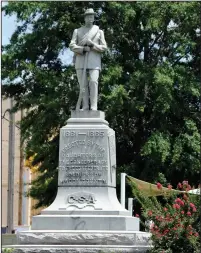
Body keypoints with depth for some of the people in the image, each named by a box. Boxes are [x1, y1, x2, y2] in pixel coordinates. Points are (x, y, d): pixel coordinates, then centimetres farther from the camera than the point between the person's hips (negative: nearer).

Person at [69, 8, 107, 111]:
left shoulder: (99, 32, 12)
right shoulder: (77, 31, 12)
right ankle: (85, 107, -2)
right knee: (83, 85, -4)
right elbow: (72, 46, 0)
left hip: (94, 63, -1)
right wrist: (84, 49, -16)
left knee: (93, 82, -18)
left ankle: (93, 108, -22)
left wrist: (91, 44, -12)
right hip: (81, 62, 1)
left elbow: (103, 48, 4)